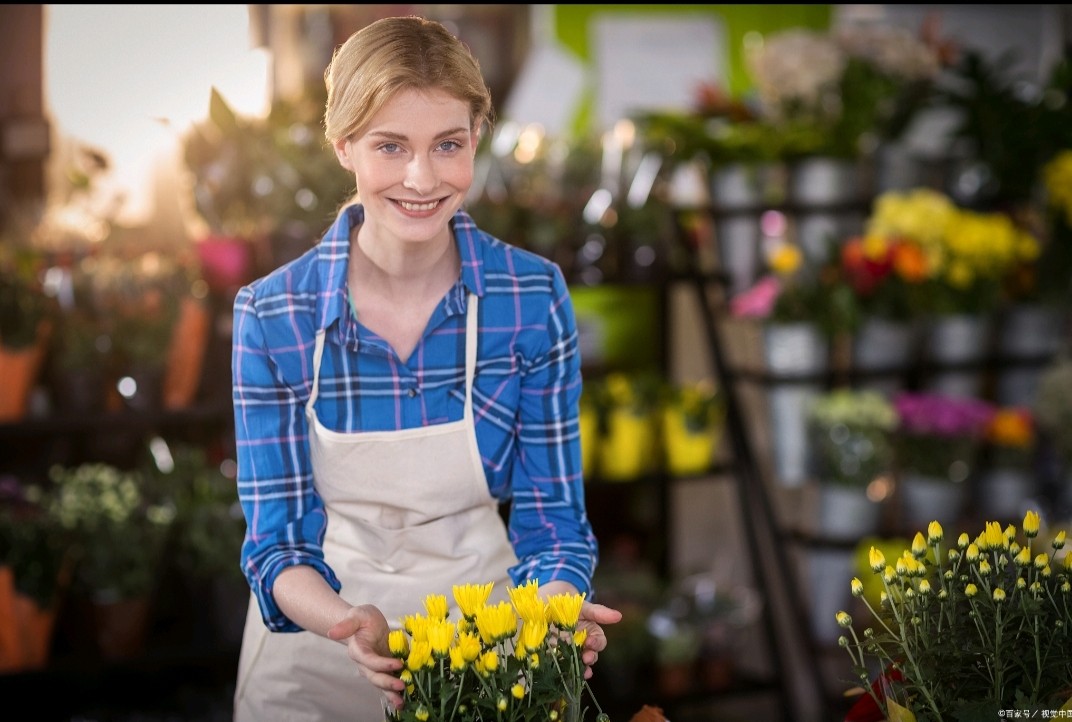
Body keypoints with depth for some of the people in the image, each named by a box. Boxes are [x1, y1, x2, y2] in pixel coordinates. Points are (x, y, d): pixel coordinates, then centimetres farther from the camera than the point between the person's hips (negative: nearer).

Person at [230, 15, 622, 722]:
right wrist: (351, 626, -32)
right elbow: (277, 540, -12)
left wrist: (555, 609, -30)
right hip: (316, 657, 0)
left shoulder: (534, 298, -12)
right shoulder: (272, 317, -14)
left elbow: (550, 516, -8)